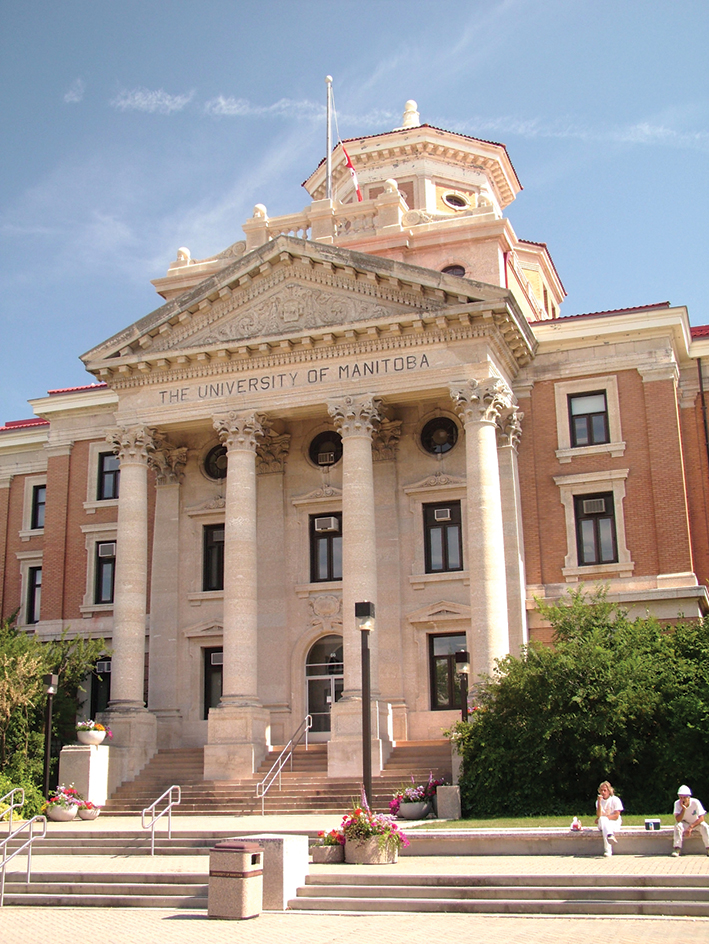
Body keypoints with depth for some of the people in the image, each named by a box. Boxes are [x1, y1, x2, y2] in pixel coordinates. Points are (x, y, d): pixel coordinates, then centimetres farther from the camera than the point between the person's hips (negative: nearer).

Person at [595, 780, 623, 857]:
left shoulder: (615, 800, 0)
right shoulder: (598, 801, 8)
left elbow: (616, 816, -8)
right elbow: (598, 815, -8)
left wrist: (603, 817, -12)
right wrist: (599, 802, -19)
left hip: (614, 823, -2)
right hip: (602, 823, 2)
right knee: (602, 819, -37)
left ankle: (608, 850, -52)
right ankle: (610, 835, -68)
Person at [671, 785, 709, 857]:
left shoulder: (695, 802, -23)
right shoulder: (677, 803, -20)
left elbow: (701, 818, -24)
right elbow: (678, 820, -27)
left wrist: (691, 827, -33)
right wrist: (683, 809, -40)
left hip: (696, 823, 0)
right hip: (685, 824, 1)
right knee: (677, 825, -30)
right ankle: (677, 849, -28)